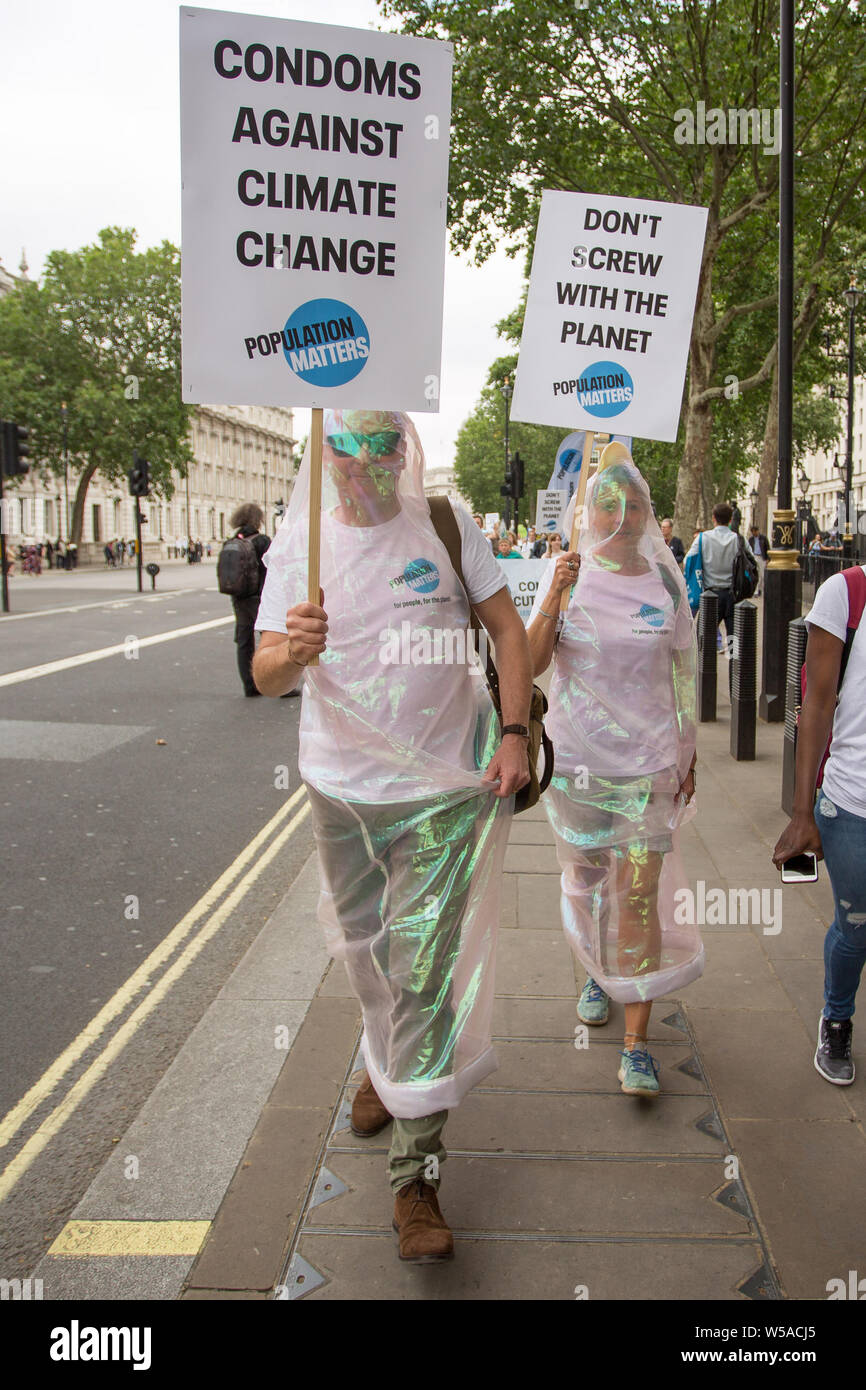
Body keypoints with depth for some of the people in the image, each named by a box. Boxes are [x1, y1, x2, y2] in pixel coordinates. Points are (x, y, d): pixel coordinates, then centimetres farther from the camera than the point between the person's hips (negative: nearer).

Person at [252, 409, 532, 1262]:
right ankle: (385, 1060, 50)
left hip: (443, 786, -2)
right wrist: (291, 651, -32)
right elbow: (264, 675, -8)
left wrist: (514, 732, -9)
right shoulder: (298, 542, -2)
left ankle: (416, 1176, 3)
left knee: (424, 968, -6)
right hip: (341, 785, 3)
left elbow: (507, 628, 3)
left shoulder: (446, 525, -3)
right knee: (364, 950, 19)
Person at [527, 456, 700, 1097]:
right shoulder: (567, 574, -3)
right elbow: (531, 664, -12)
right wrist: (555, 599, -27)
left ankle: (637, 1044, 3)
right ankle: (598, 973, 44)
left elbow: (684, 673, 7)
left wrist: (687, 756, 8)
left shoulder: (666, 582, 0)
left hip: (647, 761, -1)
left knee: (640, 896, -4)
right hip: (574, 758, 1)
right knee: (585, 881, 17)